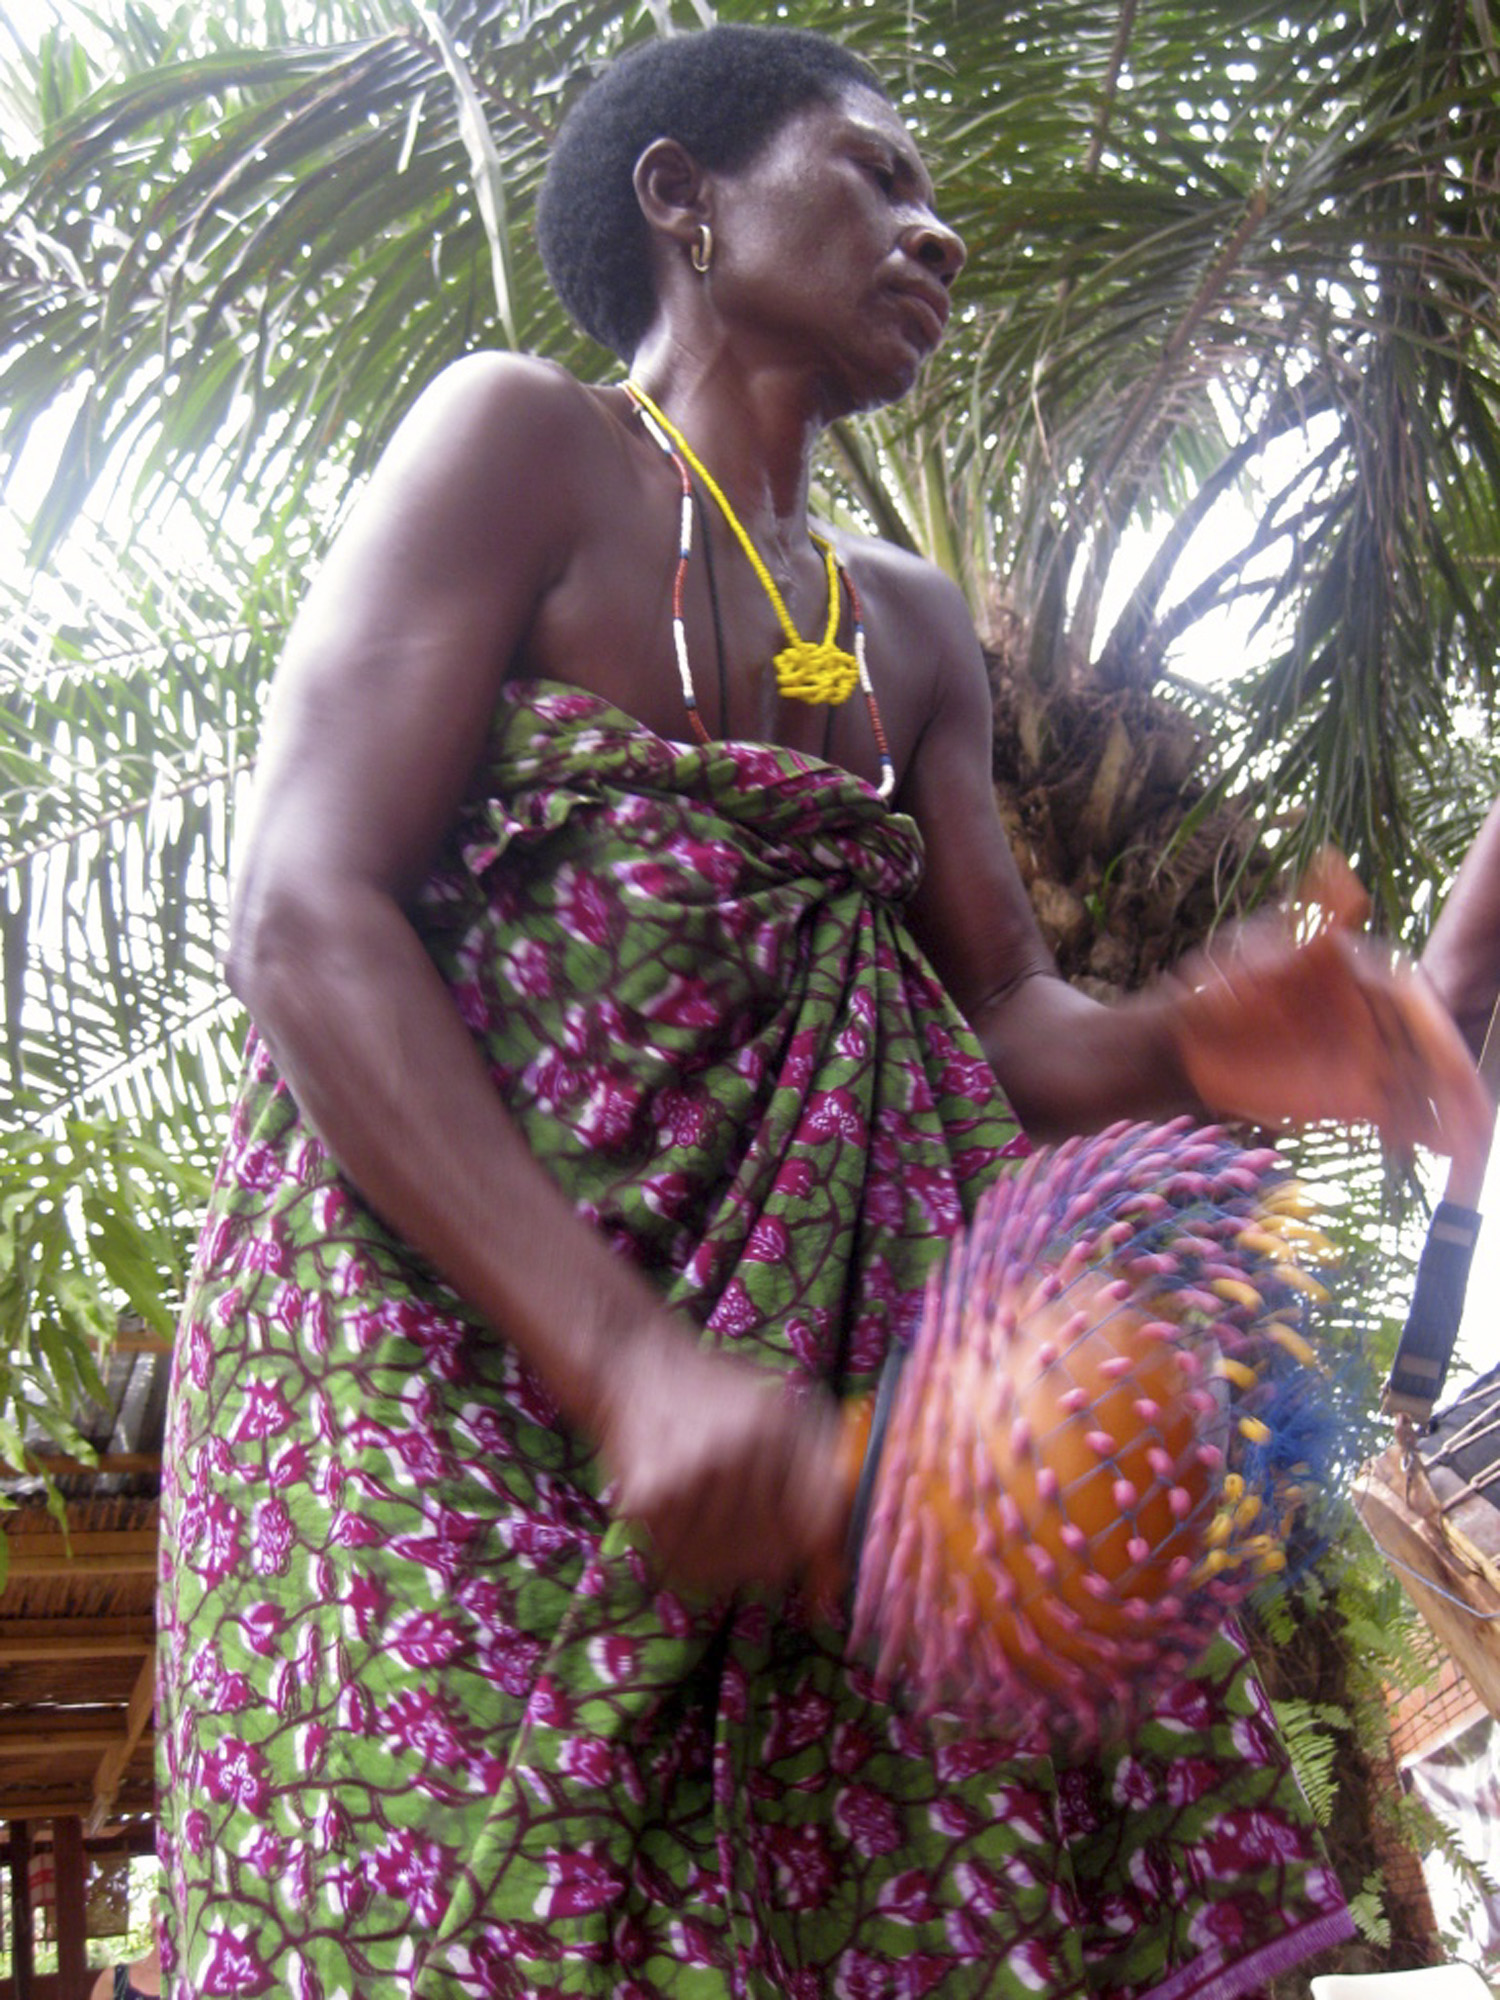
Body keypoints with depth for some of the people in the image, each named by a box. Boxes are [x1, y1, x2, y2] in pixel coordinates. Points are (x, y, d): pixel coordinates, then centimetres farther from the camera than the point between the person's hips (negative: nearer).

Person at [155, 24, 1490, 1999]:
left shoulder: (912, 626, 20)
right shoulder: (522, 445, -1)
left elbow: (1007, 1014, 16)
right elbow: (307, 921, -13)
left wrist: (1186, 1043, -9)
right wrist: (625, 1361, -25)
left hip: (829, 1315, 6)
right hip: (449, 1311, -5)